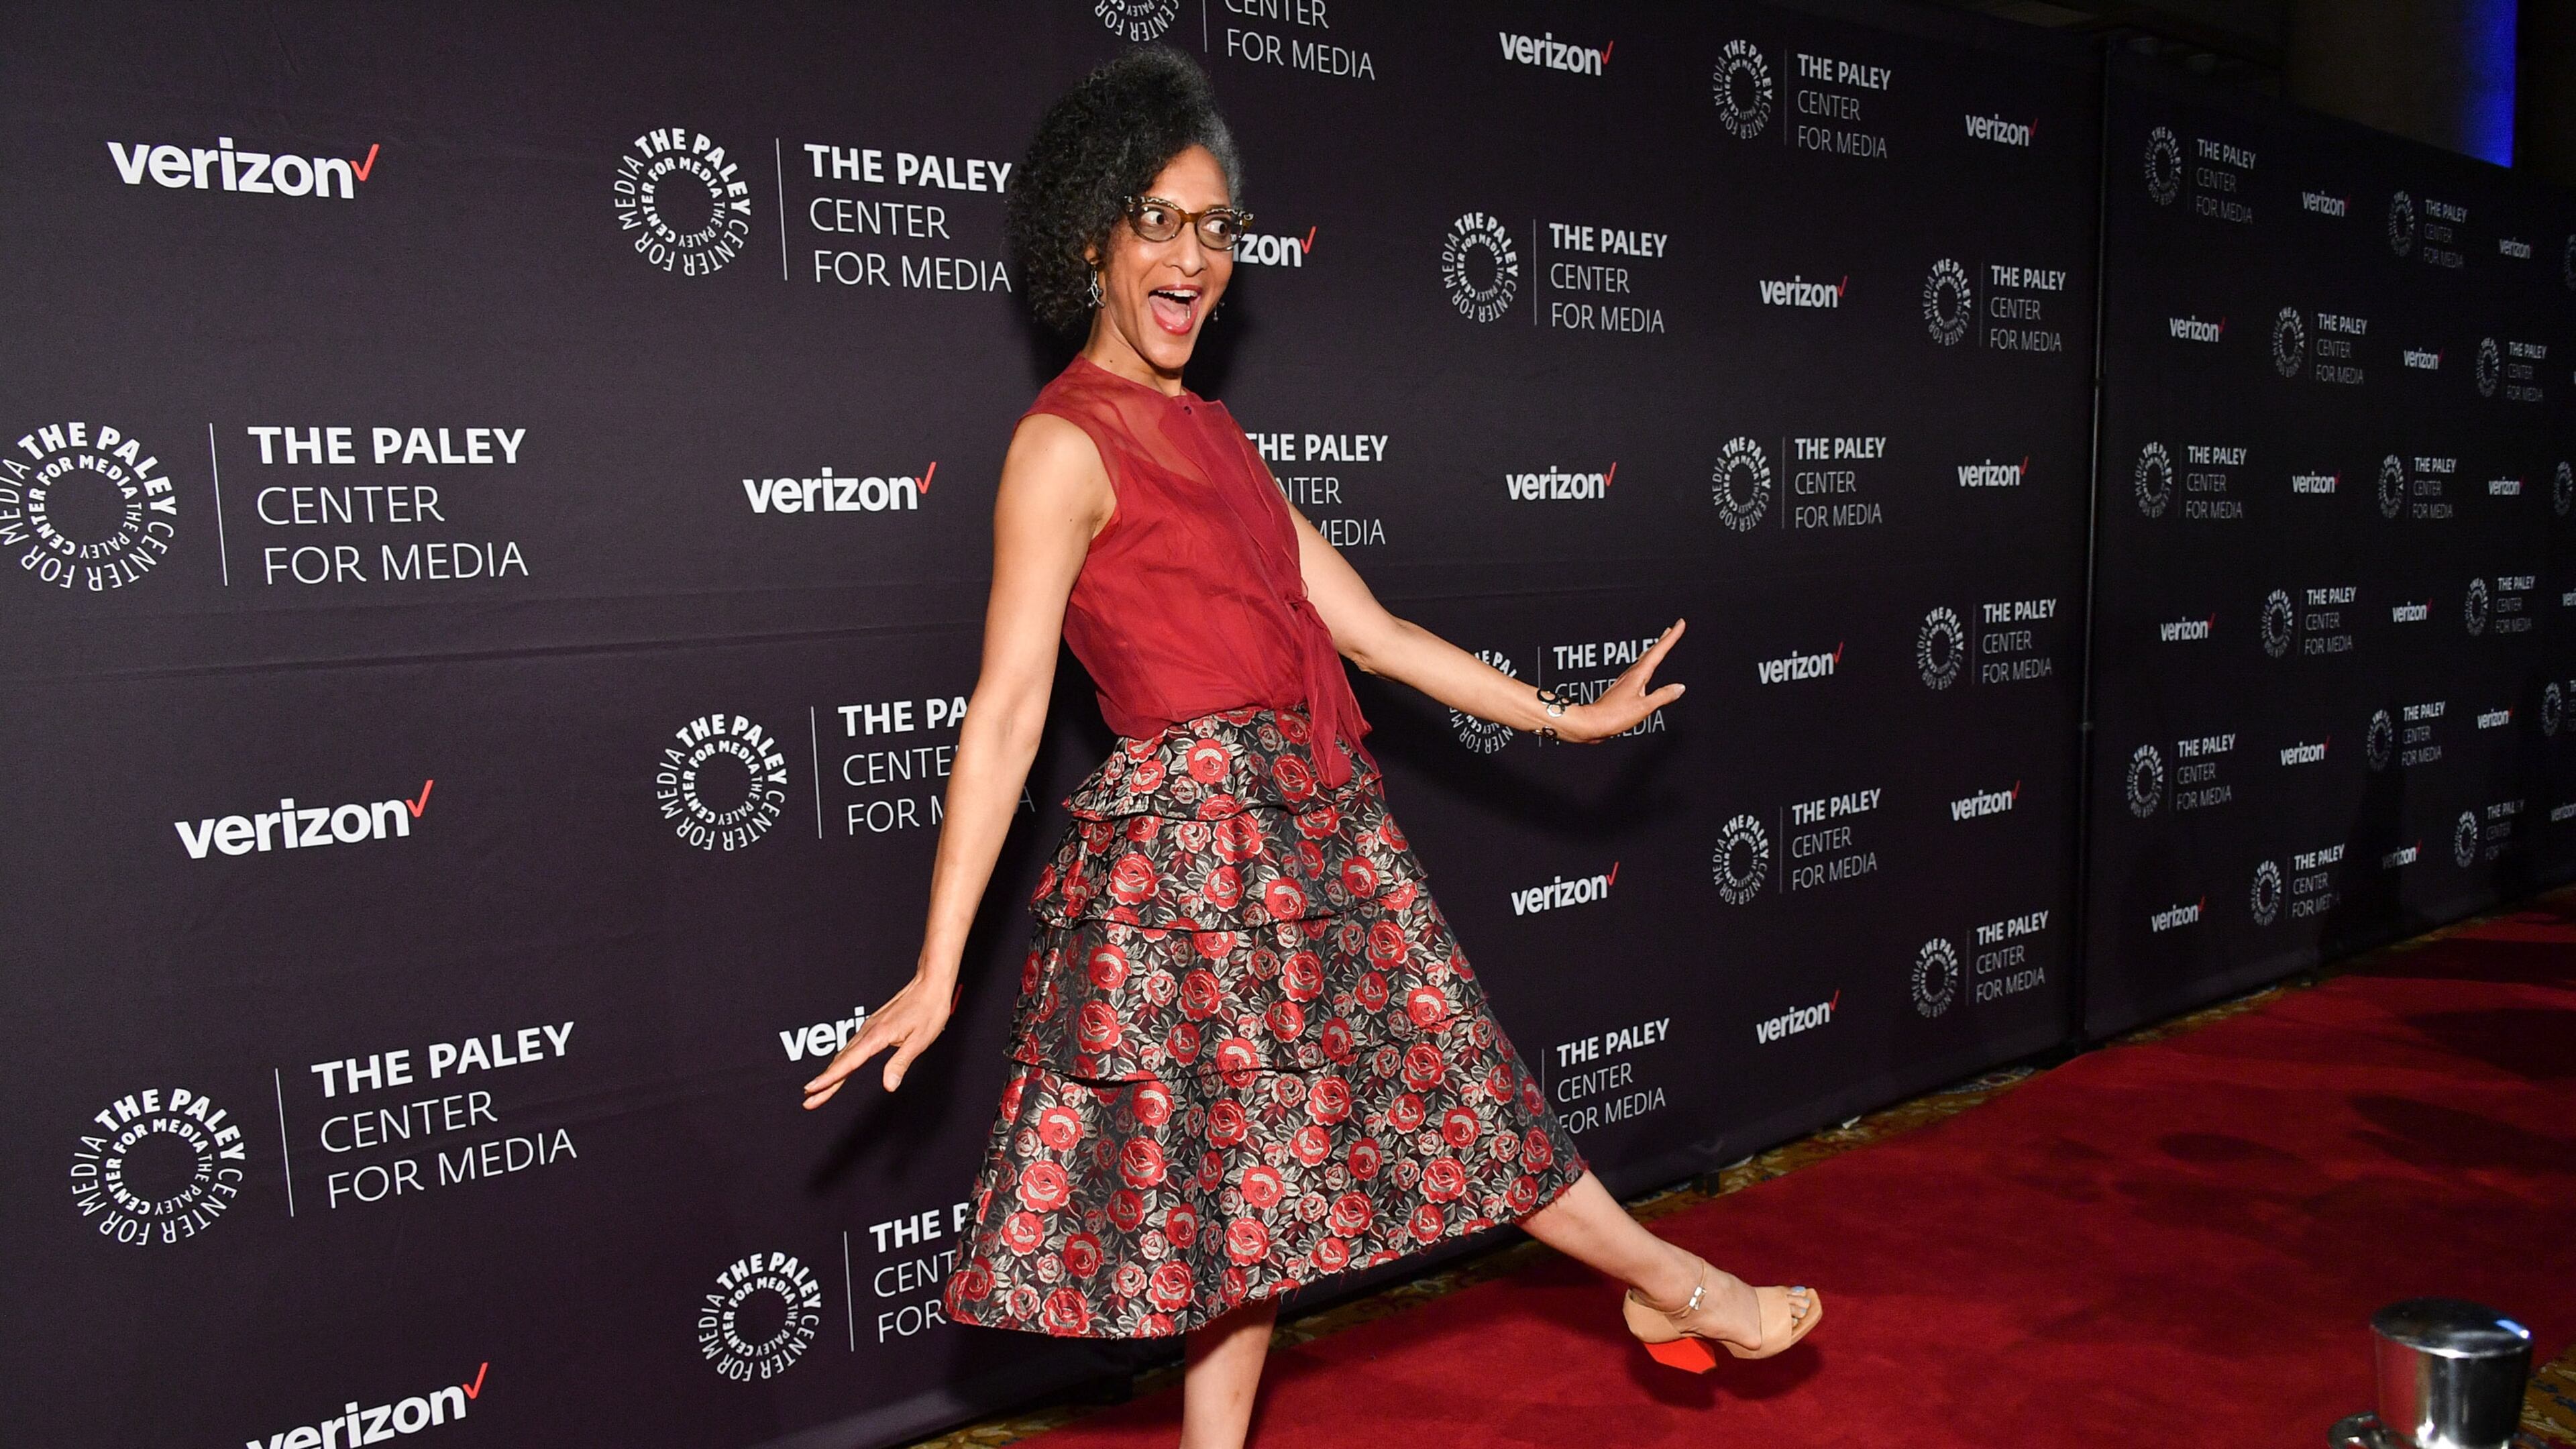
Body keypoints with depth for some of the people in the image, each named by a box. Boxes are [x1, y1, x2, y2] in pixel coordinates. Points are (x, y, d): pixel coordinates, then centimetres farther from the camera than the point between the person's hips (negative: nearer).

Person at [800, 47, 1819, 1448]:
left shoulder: (1209, 435, 16)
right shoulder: (1065, 443, -8)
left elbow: (1367, 628, 17)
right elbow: (1005, 706, -14)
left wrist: (1566, 716, 18)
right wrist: (937, 969, -17)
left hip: (1313, 835, 8)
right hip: (1203, 838, -8)